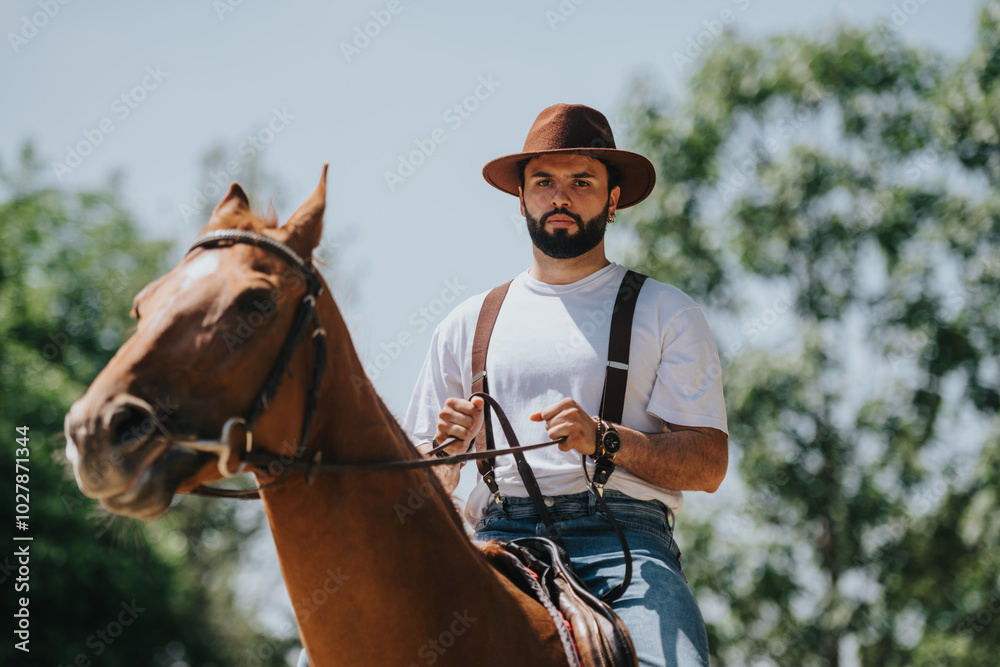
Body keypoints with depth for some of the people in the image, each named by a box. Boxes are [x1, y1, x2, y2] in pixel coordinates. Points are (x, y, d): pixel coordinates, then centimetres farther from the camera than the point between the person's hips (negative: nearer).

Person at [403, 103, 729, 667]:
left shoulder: (666, 313, 14)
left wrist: (604, 439, -11)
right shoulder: (468, 325, 22)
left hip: (623, 537, -2)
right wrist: (446, 448, 0)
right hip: (501, 536, 2)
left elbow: (709, 464, 4)